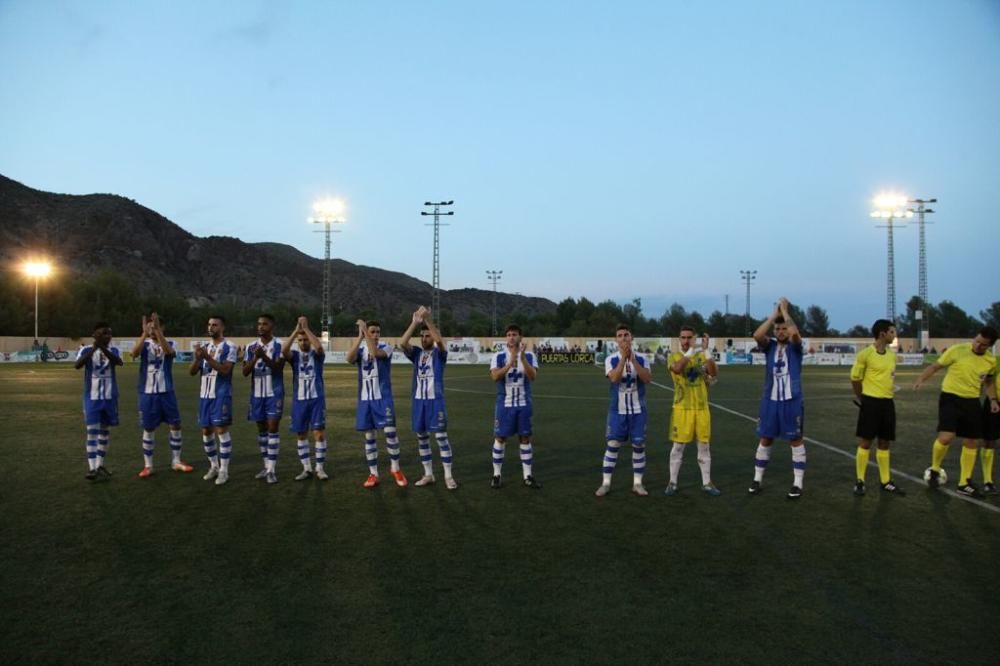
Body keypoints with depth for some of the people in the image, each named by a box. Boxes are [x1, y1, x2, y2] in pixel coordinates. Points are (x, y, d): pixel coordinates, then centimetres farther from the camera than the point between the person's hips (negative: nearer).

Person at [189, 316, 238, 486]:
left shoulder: (229, 347, -7)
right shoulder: (205, 347, 12)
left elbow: (225, 370, -19)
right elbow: (192, 372, 7)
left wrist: (208, 358, -28)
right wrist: (197, 358, -12)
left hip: (221, 395, -7)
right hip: (205, 395, 7)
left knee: (221, 430, -6)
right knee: (206, 431, 11)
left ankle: (224, 470, 1)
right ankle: (214, 466, 24)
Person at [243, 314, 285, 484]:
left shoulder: (279, 345, -6)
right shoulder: (251, 347, 5)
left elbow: (278, 368, -16)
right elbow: (245, 372, 0)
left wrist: (264, 356, -30)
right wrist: (255, 358, -19)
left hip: (274, 393, -5)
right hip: (257, 394, 5)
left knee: (273, 428, -8)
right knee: (261, 429, 10)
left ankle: (272, 469, -5)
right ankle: (266, 466, 21)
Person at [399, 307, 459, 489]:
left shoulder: (439, 353, -1)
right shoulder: (416, 353, 8)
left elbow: (439, 340, -24)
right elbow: (402, 343, -11)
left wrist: (428, 319, -26)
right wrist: (415, 322, -17)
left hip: (436, 401, -4)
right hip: (418, 401, 4)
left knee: (441, 437, -3)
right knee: (421, 438, 9)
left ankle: (448, 476, 4)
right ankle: (428, 474, 20)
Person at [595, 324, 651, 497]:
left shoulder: (641, 359, -1)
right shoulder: (611, 359, -5)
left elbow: (648, 379, -16)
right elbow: (614, 378, -22)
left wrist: (633, 360, -23)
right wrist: (623, 357, -26)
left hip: (638, 410, 1)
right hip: (617, 410, -1)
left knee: (638, 445, 5)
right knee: (612, 445, 0)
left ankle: (637, 483, 17)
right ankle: (605, 483, 9)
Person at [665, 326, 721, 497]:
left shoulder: (702, 356, 6)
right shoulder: (674, 357, -1)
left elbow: (714, 373, -11)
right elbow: (677, 369, -24)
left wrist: (707, 351, -19)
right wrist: (690, 352, -23)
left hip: (701, 408, 2)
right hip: (682, 408, -2)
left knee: (704, 445, 8)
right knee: (678, 446, 2)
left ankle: (707, 483, 17)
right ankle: (672, 483, 12)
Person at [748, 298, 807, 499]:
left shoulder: (795, 346, -2)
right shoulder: (769, 346, 4)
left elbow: (795, 333, -25)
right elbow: (757, 335, -18)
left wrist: (784, 311, -14)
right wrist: (774, 313, -13)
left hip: (792, 401, -2)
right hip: (770, 400, 2)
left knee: (796, 440, 4)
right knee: (765, 439, 9)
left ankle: (797, 484, 12)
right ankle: (757, 480, 19)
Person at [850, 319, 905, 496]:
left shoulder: (892, 355, 8)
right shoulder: (865, 354, -12)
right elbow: (855, 378, -3)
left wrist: (889, 389, 16)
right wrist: (861, 399, 5)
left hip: (888, 402, 6)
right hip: (870, 402, -6)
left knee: (885, 443, 11)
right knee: (865, 442, -1)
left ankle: (886, 481, 20)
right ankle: (859, 481, 7)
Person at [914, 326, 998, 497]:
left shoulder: (991, 360, 1)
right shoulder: (957, 350, -13)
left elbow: (989, 381, 18)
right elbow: (935, 366, -6)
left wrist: (992, 399, 5)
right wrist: (921, 379, -21)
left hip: (972, 402, 5)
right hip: (951, 398, -5)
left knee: (972, 442, 9)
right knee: (946, 437, -21)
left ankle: (964, 483, 22)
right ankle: (934, 470, 6)